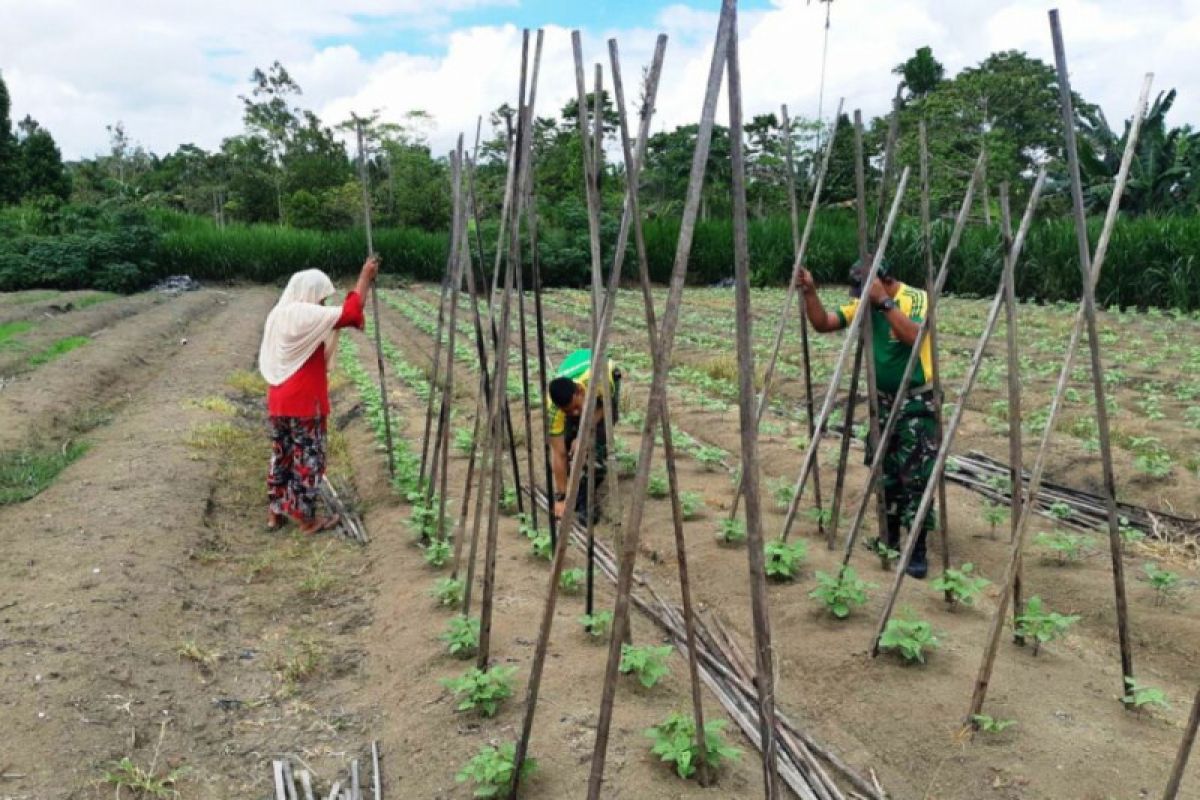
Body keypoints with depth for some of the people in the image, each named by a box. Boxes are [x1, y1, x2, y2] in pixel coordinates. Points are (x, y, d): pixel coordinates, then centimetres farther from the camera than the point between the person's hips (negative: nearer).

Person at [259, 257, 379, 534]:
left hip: (278, 402, 8)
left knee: (281, 456, 17)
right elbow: (350, 312, -19)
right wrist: (365, 277, -11)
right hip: (304, 403, -8)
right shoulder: (308, 317, -17)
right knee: (308, 459, 3)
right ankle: (307, 519, 11)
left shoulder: (278, 315, 9)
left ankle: (275, 511, 26)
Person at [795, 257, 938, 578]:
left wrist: (884, 302, -35)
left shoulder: (917, 298, -15)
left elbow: (913, 337, -33)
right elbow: (822, 323, -2)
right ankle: (890, 537, 28)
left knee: (915, 476, -6)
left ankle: (918, 550, 3)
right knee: (886, 472, 14)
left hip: (917, 402, -6)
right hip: (883, 400, 7)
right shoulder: (862, 304, 2)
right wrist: (810, 292, -16)